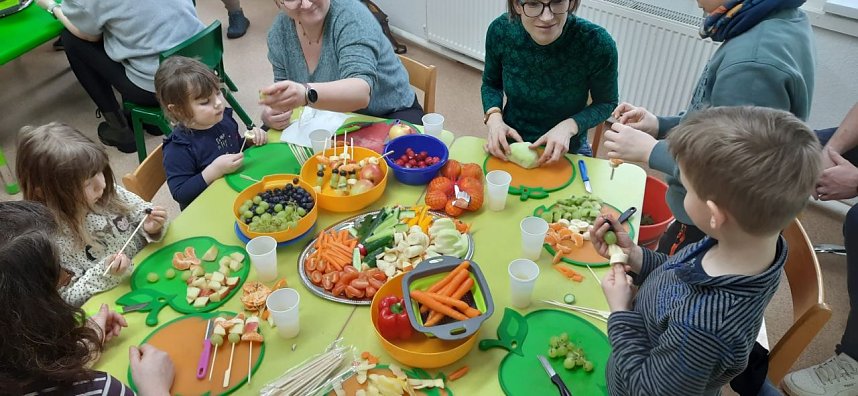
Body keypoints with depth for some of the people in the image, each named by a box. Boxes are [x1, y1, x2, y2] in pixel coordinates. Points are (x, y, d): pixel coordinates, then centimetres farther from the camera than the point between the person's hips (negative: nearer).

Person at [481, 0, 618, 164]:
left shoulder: (597, 43, -24)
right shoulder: (500, 31, -18)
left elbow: (606, 103, -7)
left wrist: (569, 126, -23)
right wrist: (494, 118, -17)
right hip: (510, 143, -1)